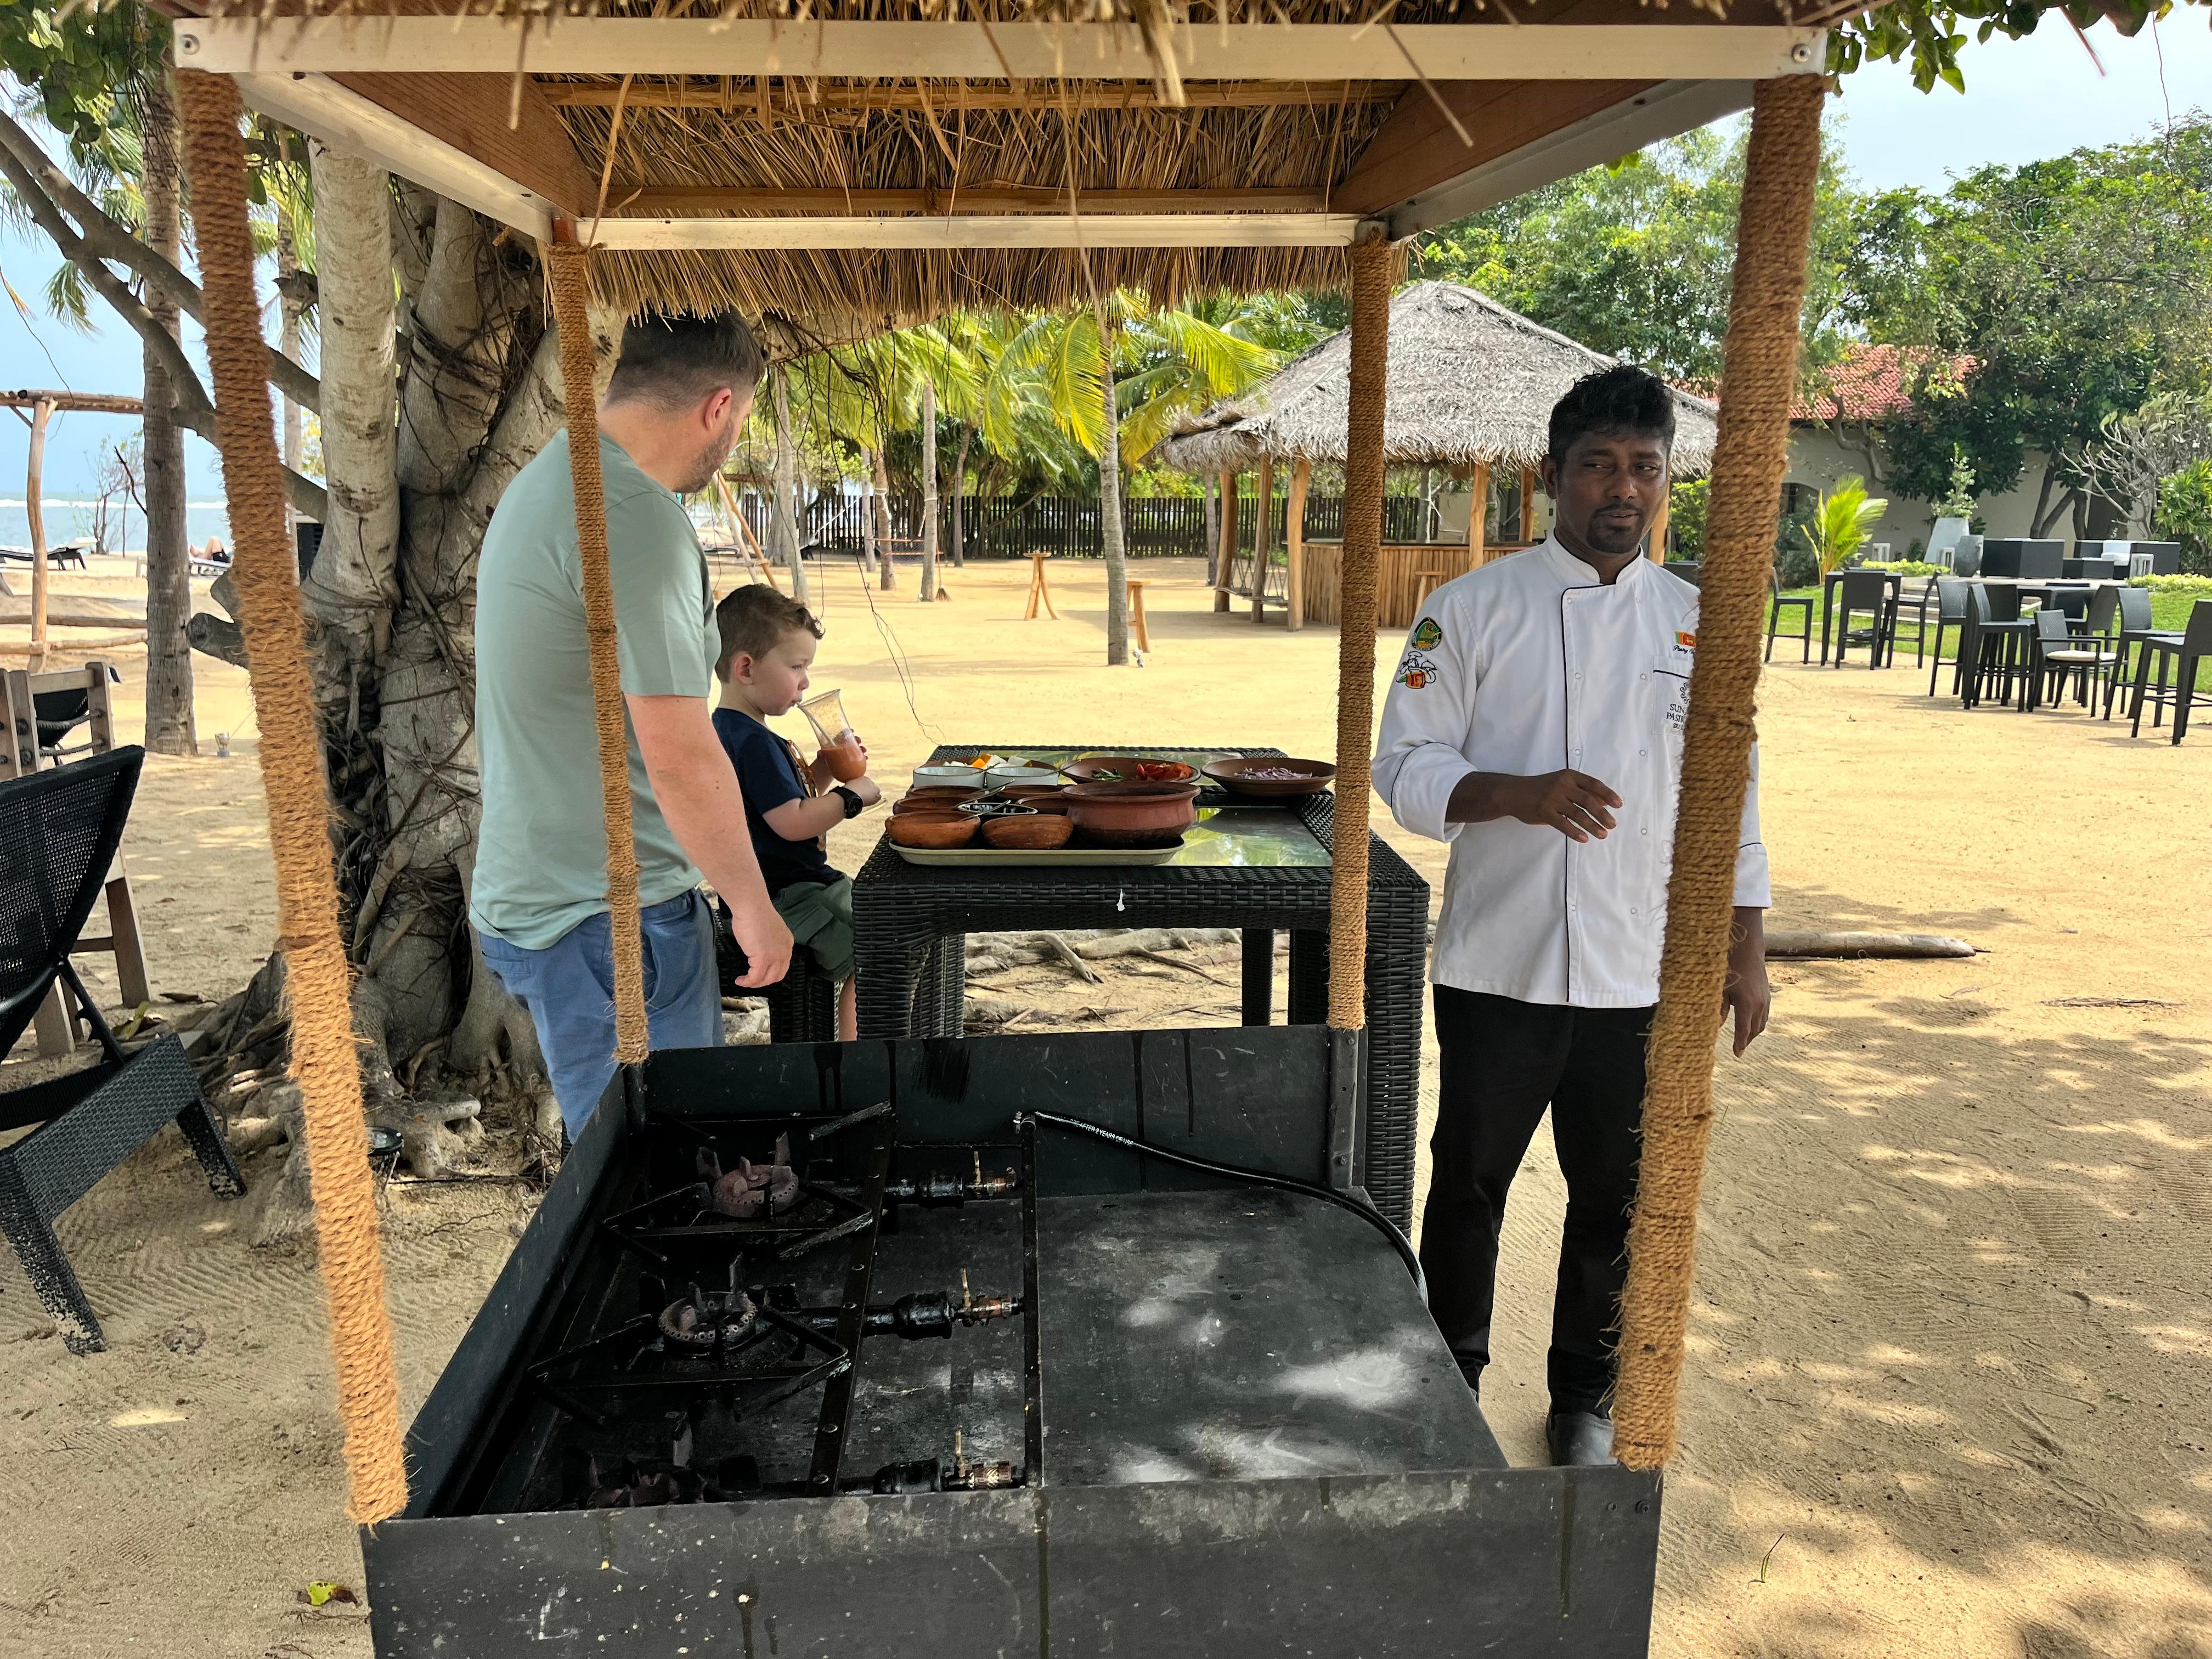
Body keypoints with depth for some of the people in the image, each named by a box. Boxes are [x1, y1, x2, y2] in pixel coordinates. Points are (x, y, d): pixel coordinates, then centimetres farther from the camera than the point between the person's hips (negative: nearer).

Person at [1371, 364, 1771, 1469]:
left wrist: (1746, 950, 7)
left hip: (1641, 974, 3)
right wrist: (1518, 794, -24)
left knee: (1615, 1201, 13)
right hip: (1498, 966, -2)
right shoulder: (1473, 609, -4)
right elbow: (1407, 767, -6)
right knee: (1470, 1188, 9)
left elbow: (1730, 799, 10)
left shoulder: (1697, 625, 5)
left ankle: (1585, 1398, 36)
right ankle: (1452, 1390, 31)